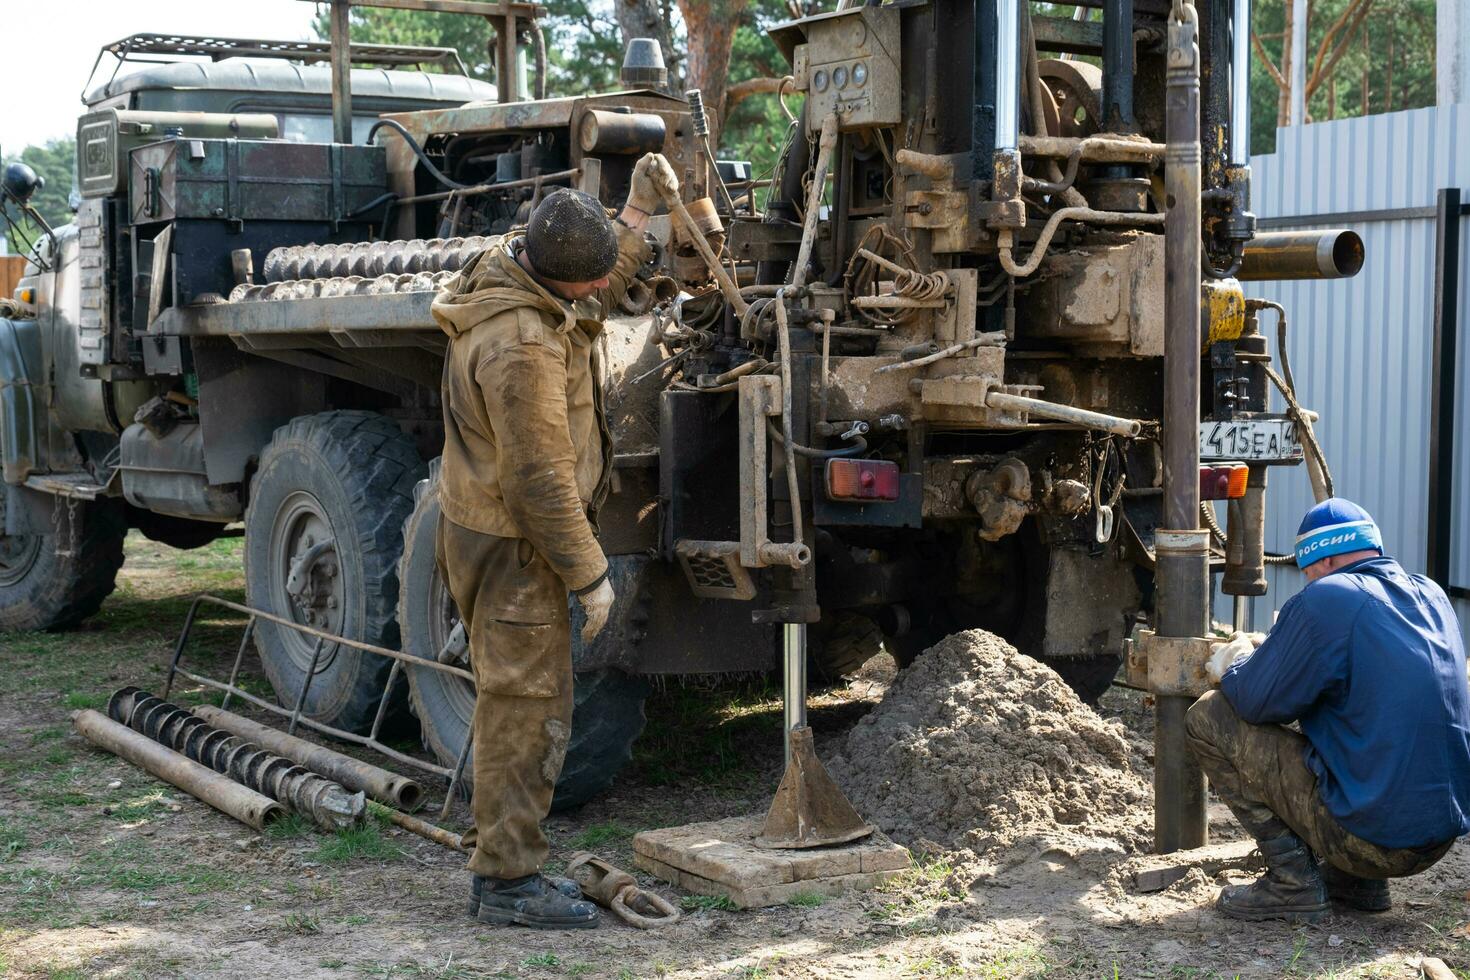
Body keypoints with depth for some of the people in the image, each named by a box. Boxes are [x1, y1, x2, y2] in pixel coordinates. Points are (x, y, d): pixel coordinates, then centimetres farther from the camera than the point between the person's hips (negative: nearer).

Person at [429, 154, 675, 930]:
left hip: (483, 524, 11)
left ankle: (497, 861, 28)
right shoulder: (521, 342, -28)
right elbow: (540, 479, -25)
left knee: (514, 704, 18)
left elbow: (598, 301, 26)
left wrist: (638, 214, 17)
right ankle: (507, 880, 7)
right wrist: (588, 574, -17)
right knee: (528, 711, -3)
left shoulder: (511, 276, 4)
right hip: (510, 545, -11)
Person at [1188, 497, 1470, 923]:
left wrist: (1232, 666, 13)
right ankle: (1358, 881, 20)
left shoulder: (1326, 600, -14)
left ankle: (1293, 884, 1)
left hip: (1378, 838, -8)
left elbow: (1259, 703, -9)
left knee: (1208, 719, -1)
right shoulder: (1432, 595, 10)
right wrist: (1262, 647, 27)